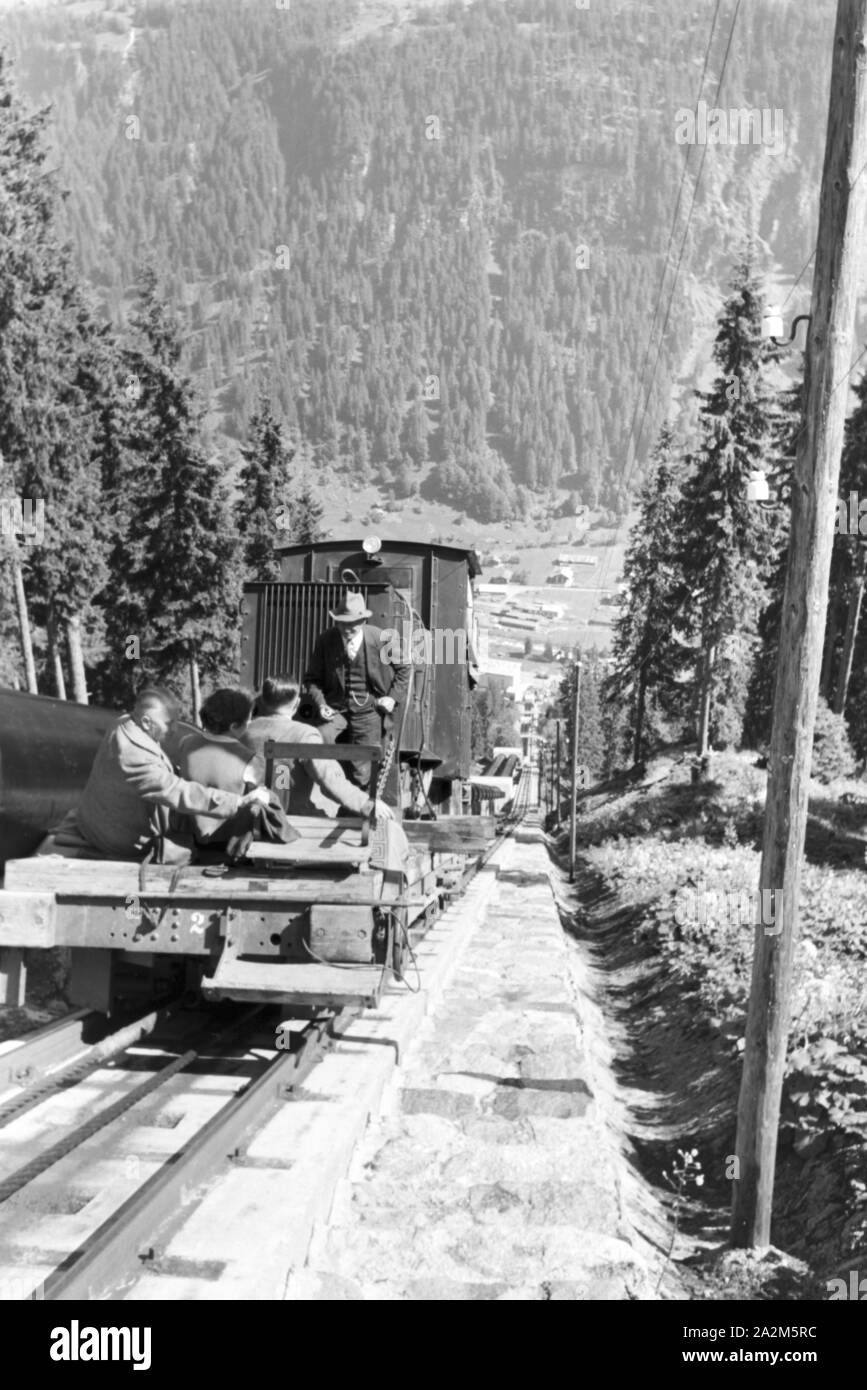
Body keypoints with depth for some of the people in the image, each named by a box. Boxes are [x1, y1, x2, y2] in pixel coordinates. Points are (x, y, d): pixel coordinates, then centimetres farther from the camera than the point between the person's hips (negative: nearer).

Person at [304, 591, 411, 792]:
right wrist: (320, 703, -10)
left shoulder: (381, 639, -8)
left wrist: (394, 697, -2)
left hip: (368, 714, -2)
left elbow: (404, 668, 8)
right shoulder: (325, 640, -4)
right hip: (335, 712, 2)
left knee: (360, 774, -5)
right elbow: (312, 678, 6)